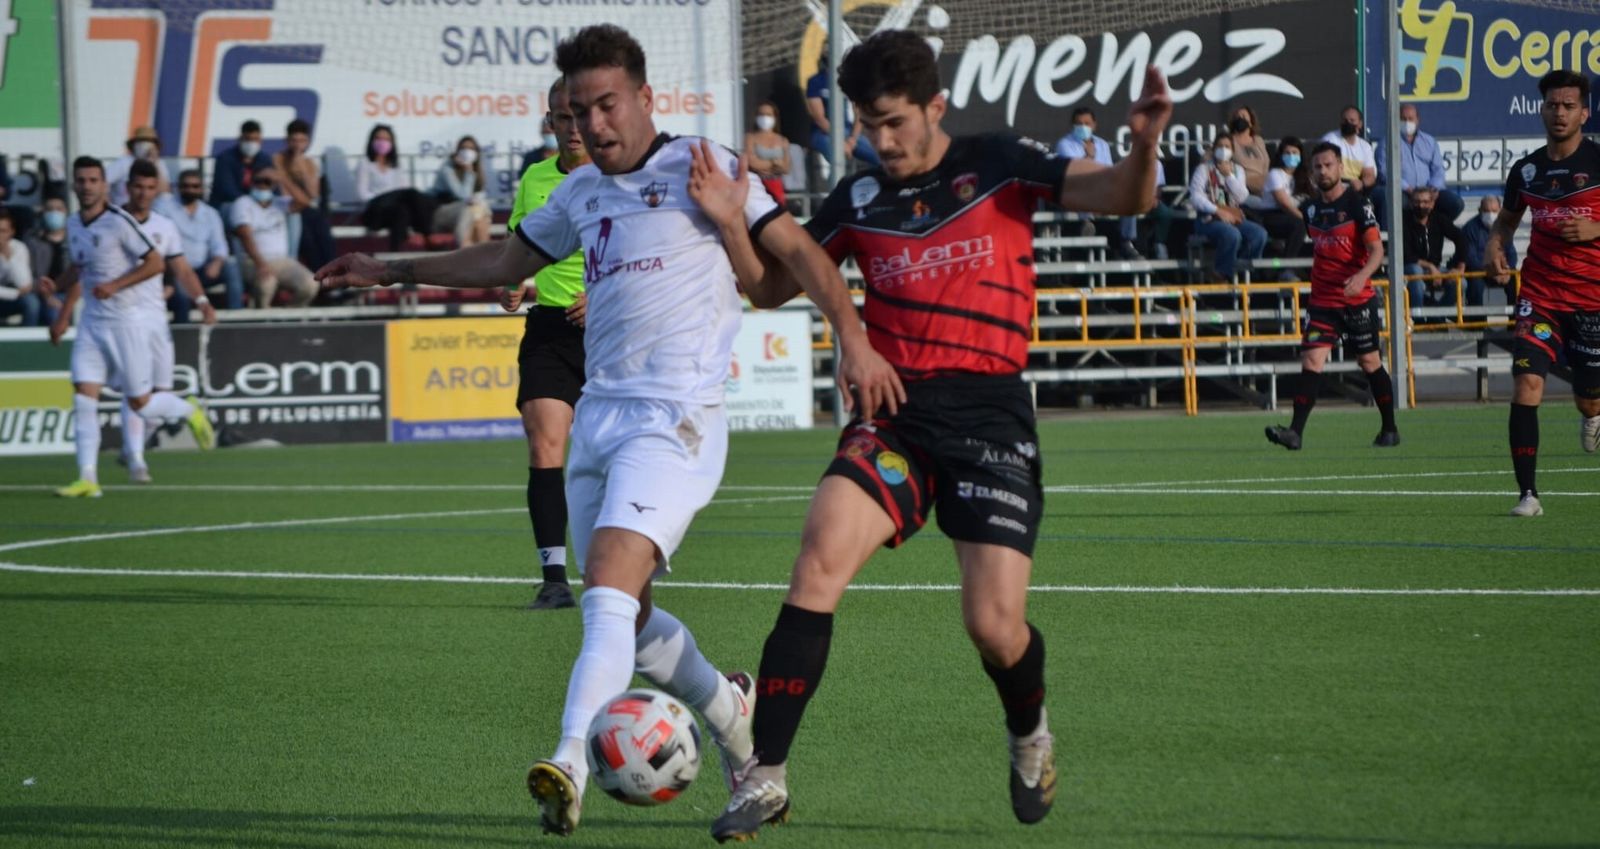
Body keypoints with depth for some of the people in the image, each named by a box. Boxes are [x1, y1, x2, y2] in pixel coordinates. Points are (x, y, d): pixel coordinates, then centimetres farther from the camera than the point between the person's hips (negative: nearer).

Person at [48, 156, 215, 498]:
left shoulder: (119, 223, -15)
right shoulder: (73, 226, 7)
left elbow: (155, 263, -14)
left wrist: (114, 286, -22)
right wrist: (64, 315, 23)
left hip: (130, 319, -6)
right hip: (93, 321, 6)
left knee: (139, 403, -1)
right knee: (83, 396, -7)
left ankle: (191, 412, 31)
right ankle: (87, 479, -6)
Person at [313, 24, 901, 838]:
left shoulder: (697, 164, -2)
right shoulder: (581, 193, 18)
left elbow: (797, 250, -4)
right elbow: (503, 261, 33)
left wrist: (853, 339, -17)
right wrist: (391, 270, 31)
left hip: (675, 418, -7)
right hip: (597, 414, 7)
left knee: (611, 579, -24)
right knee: (624, 616, 9)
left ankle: (571, 764, -35)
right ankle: (728, 708, 35)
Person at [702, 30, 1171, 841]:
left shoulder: (997, 166, 2)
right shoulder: (858, 199, 10)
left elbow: (1124, 197, -6)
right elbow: (771, 286, 16)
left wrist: (1144, 145, -29)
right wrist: (729, 221, -3)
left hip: (989, 415, -2)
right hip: (894, 412, 2)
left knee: (995, 627, -10)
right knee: (820, 555, -23)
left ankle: (1029, 735, 27)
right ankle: (765, 776, -21)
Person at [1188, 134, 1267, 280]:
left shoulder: (1236, 170, 16)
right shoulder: (1204, 169, 1)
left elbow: (1242, 197, 1)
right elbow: (1196, 197, -12)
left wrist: (1228, 175, -7)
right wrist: (1219, 211, -21)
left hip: (1232, 217, 5)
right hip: (1208, 219, -5)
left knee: (1259, 234, -20)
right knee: (1231, 234, -36)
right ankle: (1223, 275, -18)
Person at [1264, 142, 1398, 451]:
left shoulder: (1357, 203, -9)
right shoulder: (1311, 208, 8)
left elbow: (1376, 250, -15)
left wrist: (1362, 276, -32)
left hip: (1358, 299, -4)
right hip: (1322, 300, 4)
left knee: (1370, 362, 6)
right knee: (1311, 360, -11)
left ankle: (1390, 429, 23)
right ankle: (1295, 431, -20)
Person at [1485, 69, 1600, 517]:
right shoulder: (1526, 170, 5)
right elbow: (1507, 218, 22)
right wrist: (1495, 245, 1)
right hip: (1540, 292, 2)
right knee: (1527, 383, -17)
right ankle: (1528, 493, -15)